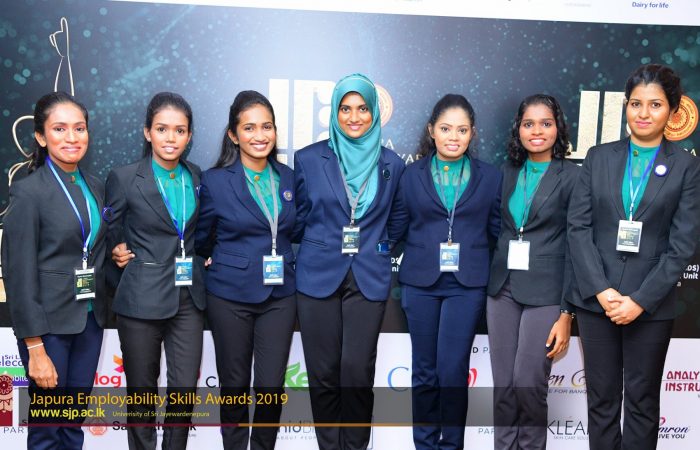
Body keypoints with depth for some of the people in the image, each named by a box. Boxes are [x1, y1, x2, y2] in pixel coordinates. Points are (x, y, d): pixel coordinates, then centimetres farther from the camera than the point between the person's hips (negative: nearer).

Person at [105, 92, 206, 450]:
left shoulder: (198, 178, 7)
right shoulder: (124, 178, -5)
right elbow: (111, 235, 6)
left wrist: (205, 256, 5)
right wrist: (119, 253, -10)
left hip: (189, 299, 3)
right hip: (142, 300, -3)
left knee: (185, 390, 4)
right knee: (142, 391, 9)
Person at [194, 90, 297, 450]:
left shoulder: (289, 179, 5)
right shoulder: (215, 181, -7)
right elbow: (202, 240, 5)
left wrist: (286, 264, 8)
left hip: (280, 296, 3)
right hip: (231, 297, -2)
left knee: (272, 388, 2)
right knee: (234, 386, 10)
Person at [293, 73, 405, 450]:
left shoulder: (392, 164, 5)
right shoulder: (309, 158, 2)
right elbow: (298, 218, 11)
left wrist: (377, 248, 8)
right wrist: (320, 246, 9)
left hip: (369, 278, 0)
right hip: (318, 276, 0)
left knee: (357, 372, -3)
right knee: (323, 374, 5)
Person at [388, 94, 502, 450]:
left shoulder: (490, 176, 5)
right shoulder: (412, 174, 4)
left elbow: (496, 231, 7)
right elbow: (397, 228, 5)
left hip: (467, 284, -1)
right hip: (420, 283, 1)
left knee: (453, 370, -3)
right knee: (424, 370, 9)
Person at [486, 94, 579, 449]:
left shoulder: (572, 177, -5)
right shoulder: (507, 172, 8)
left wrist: (567, 313, -10)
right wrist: (488, 284, 7)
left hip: (544, 293, -4)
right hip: (502, 289, 4)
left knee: (528, 387, -2)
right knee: (502, 387, 8)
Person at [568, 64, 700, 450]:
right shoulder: (599, 157, 5)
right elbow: (578, 226, -1)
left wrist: (640, 300, -12)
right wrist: (601, 290, -11)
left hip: (650, 305, -1)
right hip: (595, 299, 1)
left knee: (642, 402, 10)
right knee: (601, 398, 9)